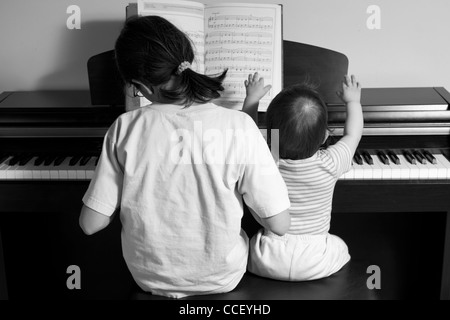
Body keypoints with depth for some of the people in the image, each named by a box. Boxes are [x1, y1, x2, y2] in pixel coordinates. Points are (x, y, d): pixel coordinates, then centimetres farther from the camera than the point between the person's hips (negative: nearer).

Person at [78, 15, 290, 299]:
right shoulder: (239, 127, -22)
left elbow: (91, 223, -13)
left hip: (149, 277, 1)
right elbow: (280, 224, -18)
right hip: (223, 279, -1)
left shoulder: (125, 129, -19)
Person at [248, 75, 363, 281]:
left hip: (268, 263, 0)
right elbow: (353, 133, 5)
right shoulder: (329, 164, -16)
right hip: (317, 264, 0)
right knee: (341, 247, 30)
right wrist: (353, 101, 22)